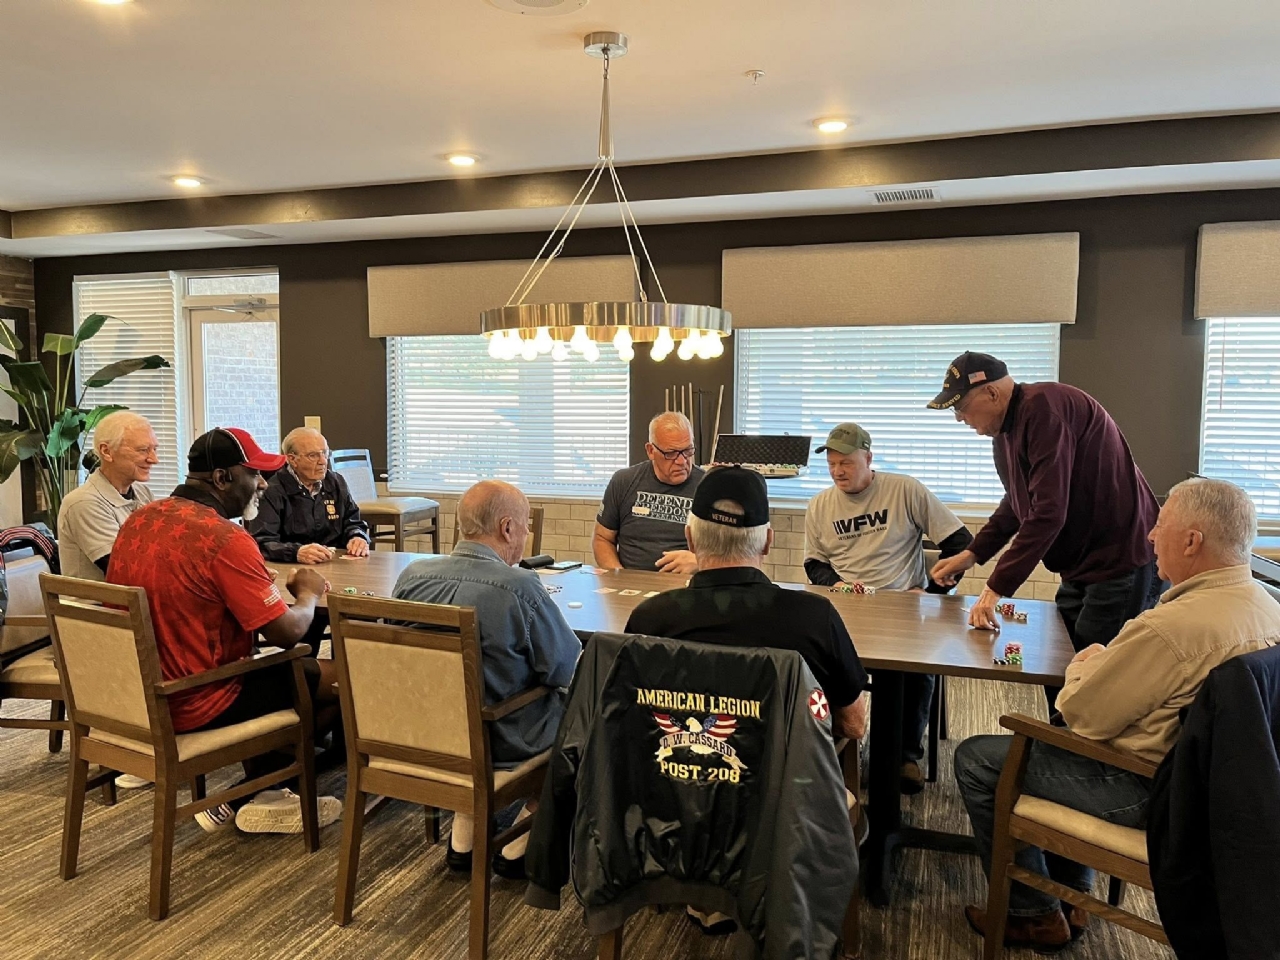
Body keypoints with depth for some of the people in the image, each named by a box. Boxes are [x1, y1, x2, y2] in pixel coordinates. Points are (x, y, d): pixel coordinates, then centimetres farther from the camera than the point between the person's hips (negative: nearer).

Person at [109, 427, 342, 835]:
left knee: (268, 669, 27)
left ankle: (247, 798, 27)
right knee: (334, 677, 4)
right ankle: (251, 798, 19)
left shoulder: (137, 520, 2)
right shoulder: (224, 537, -23)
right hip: (193, 709, -9)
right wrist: (308, 593, 0)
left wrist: (274, 587, 13)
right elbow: (286, 632, -21)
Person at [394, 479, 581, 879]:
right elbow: (569, 671, -15)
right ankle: (518, 848, 24)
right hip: (500, 744, -5)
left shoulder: (411, 576, -8)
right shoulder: (520, 587, -25)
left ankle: (463, 837, 31)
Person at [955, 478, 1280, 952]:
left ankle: (1034, 916, 17)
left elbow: (1082, 716, -21)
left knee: (976, 760, 1)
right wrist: (1110, 664, 3)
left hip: (1150, 793, -9)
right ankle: (1072, 897, 34)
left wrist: (1086, 664, -2)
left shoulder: (1171, 626, -31)